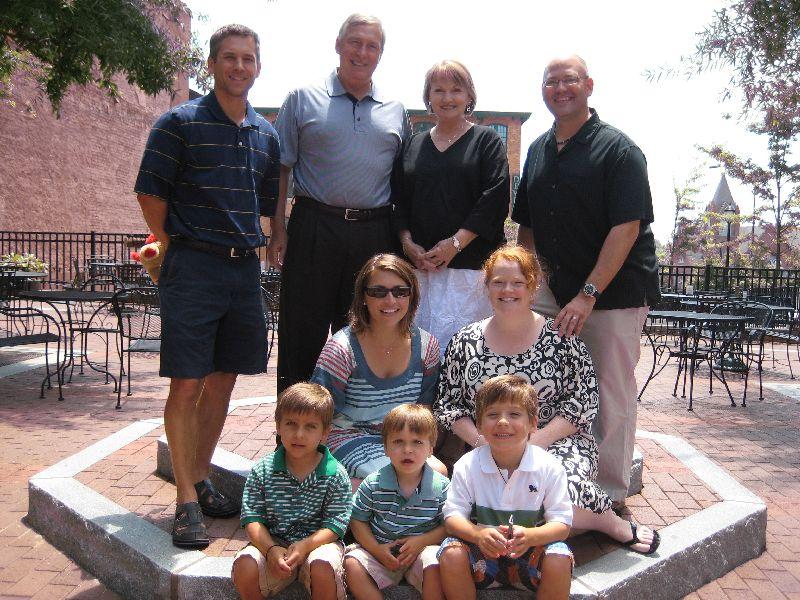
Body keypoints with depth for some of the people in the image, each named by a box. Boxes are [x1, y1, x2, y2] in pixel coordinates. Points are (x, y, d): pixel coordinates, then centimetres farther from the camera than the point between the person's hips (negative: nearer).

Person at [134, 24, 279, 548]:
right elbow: (151, 193, -2)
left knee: (223, 379, 11)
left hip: (245, 268, 5)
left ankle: (201, 480, 26)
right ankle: (186, 501, 4)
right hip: (193, 268, -5)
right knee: (187, 384, -5)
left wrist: (258, 246, 12)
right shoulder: (180, 123, -2)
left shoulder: (266, 133, 13)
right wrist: (176, 247, 0)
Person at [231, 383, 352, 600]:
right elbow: (252, 518, -5)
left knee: (323, 566, -32)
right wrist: (270, 549, -22)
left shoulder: (336, 475, -7)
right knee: (244, 564, -25)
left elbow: (335, 524, -9)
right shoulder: (262, 471, -2)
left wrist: (305, 545, -26)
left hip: (318, 541, -2)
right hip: (272, 542, 2)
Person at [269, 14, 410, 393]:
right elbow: (281, 168, 4)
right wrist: (278, 230, -5)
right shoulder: (303, 100, 7)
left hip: (374, 234, 3)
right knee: (303, 334, 1)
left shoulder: (395, 111, 14)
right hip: (314, 230, -2)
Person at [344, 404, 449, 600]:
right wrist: (376, 549, -12)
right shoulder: (373, 484, -7)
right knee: (352, 564, -22)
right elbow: (358, 520, 2)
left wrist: (421, 541, -16)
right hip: (380, 549, 2)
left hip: (423, 549, -1)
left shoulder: (441, 486, -8)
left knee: (435, 566, -31)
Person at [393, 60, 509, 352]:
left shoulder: (487, 140, 6)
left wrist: (455, 243, -13)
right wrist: (408, 243, -3)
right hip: (419, 263, 4)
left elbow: (494, 199, -6)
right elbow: (398, 200, 14)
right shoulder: (413, 145, 18)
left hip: (472, 263, -3)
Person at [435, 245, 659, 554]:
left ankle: (611, 521, -2)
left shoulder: (560, 337, 0)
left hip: (558, 443, -1)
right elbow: (447, 406, 8)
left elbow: (585, 401, -2)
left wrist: (536, 441, -14)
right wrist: (483, 442, -9)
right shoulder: (465, 342, 6)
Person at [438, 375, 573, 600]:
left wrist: (530, 536, -32)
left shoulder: (548, 467, -10)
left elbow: (561, 522, -10)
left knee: (559, 558, -29)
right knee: (451, 554, -27)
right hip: (482, 549, 1)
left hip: (530, 552, 0)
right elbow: (453, 516, -9)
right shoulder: (467, 465, -8)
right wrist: (477, 534, -33)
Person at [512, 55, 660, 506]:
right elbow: (528, 226, 18)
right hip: (555, 291, 6)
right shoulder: (538, 150, 13)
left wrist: (588, 294, -21)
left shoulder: (617, 148, -7)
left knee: (611, 397, 1)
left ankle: (610, 499, 15)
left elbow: (626, 227, -15)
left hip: (615, 293, -5)